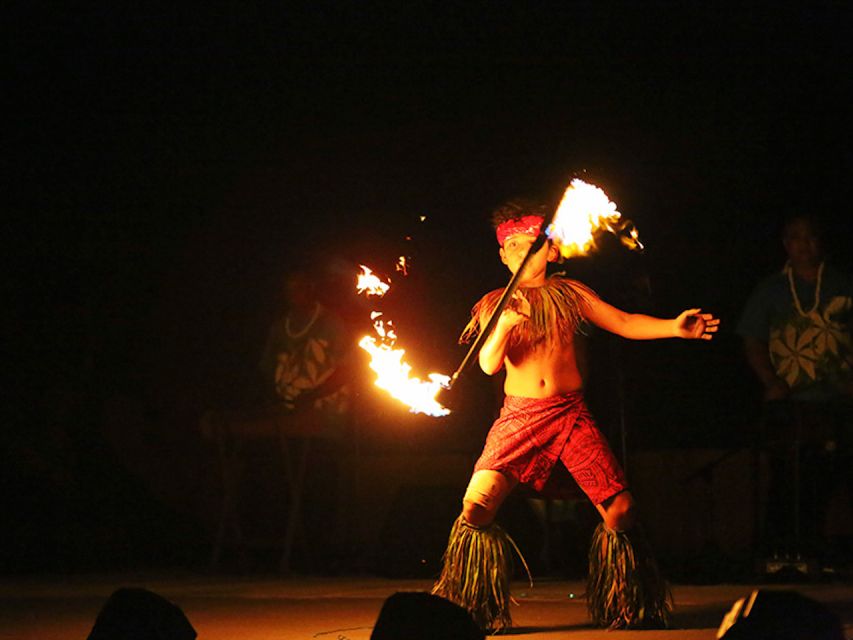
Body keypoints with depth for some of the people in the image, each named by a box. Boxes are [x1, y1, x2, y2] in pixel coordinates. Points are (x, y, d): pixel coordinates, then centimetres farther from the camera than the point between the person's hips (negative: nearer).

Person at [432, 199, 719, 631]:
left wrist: (675, 327, -9)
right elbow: (488, 364, -5)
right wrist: (506, 325, -23)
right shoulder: (494, 305, 8)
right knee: (476, 506, -17)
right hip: (520, 417, -1)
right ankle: (470, 614, -1)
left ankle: (626, 612, 12)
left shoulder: (567, 293, 10)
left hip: (570, 414, 1)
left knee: (620, 509, -7)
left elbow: (624, 323, 6)